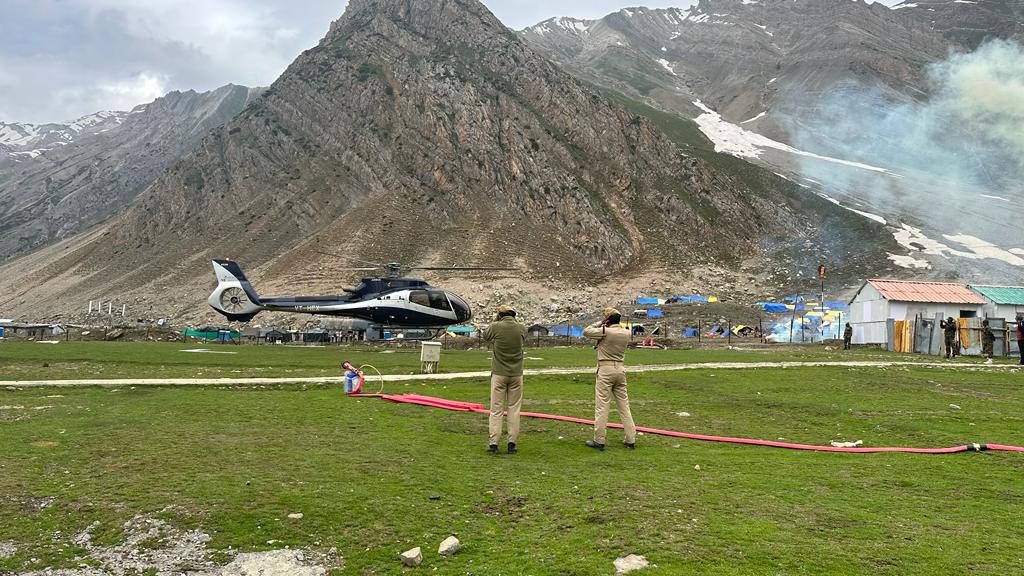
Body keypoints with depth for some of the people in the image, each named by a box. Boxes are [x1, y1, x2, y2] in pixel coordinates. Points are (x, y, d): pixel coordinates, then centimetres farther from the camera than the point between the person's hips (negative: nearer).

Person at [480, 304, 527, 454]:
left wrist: (494, 321, 20)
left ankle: (493, 443, 3)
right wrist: (515, 321, 20)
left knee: (496, 409, 3)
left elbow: (484, 336, 12)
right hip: (516, 374, 2)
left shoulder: (495, 327, -9)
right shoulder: (521, 328, -3)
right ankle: (512, 443, 9)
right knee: (514, 409, 8)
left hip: (499, 374, -2)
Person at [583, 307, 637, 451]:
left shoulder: (604, 331, -13)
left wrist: (600, 323, 2)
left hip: (605, 369, -5)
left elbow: (586, 331, -3)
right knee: (624, 405, 10)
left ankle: (599, 441, -1)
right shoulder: (626, 333, 5)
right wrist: (604, 325, 12)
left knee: (602, 406, -2)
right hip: (621, 369, 6)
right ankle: (631, 440, 12)